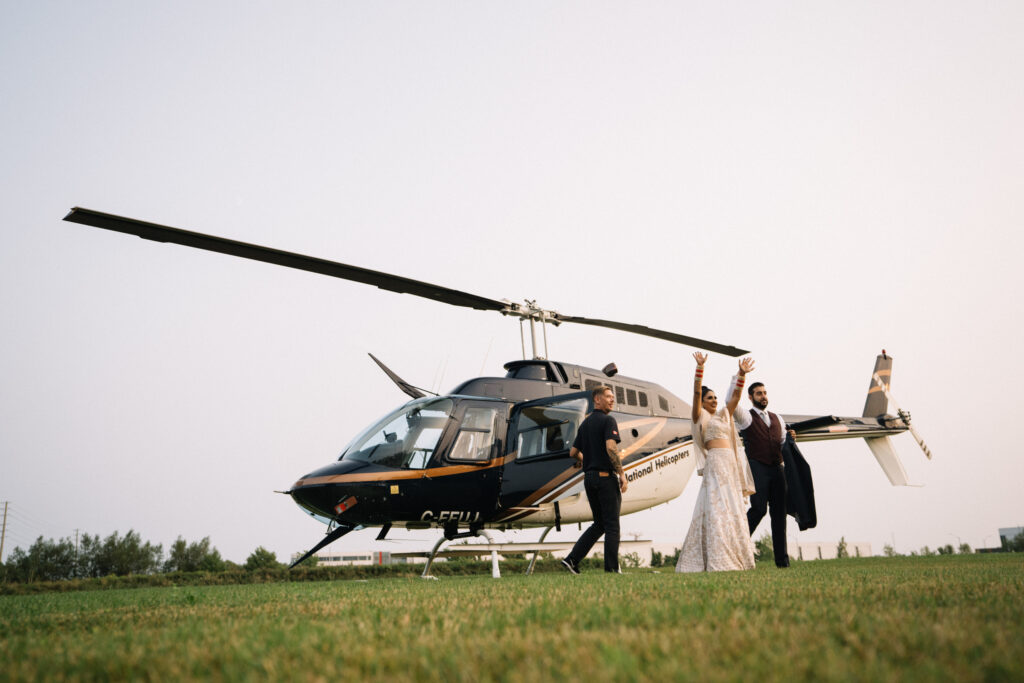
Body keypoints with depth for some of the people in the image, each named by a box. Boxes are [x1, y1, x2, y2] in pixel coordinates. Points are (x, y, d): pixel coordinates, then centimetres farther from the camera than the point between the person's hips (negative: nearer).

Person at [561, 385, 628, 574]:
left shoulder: (585, 423, 16)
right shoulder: (608, 421, -9)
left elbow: (573, 452, 20)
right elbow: (611, 448, -23)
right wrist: (622, 474, -18)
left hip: (589, 477, 8)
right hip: (606, 477, -8)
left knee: (599, 524, 15)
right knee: (611, 525, 0)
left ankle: (572, 559, 5)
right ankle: (612, 569, 2)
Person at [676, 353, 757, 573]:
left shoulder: (723, 415, 23)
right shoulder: (700, 416, 5)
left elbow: (736, 395, 19)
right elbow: (696, 392, -8)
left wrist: (742, 374, 7)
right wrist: (700, 368, -17)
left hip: (731, 464, 8)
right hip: (715, 462, -8)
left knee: (733, 509, 6)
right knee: (717, 508, -13)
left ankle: (734, 558, 10)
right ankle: (717, 561, -17)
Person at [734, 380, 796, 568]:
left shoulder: (777, 419, 21)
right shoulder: (746, 417, 4)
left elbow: (783, 446, 23)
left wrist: (790, 438, 0)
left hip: (777, 469, 5)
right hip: (757, 468, -5)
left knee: (779, 512, 1)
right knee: (759, 509, -16)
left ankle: (782, 559, 3)